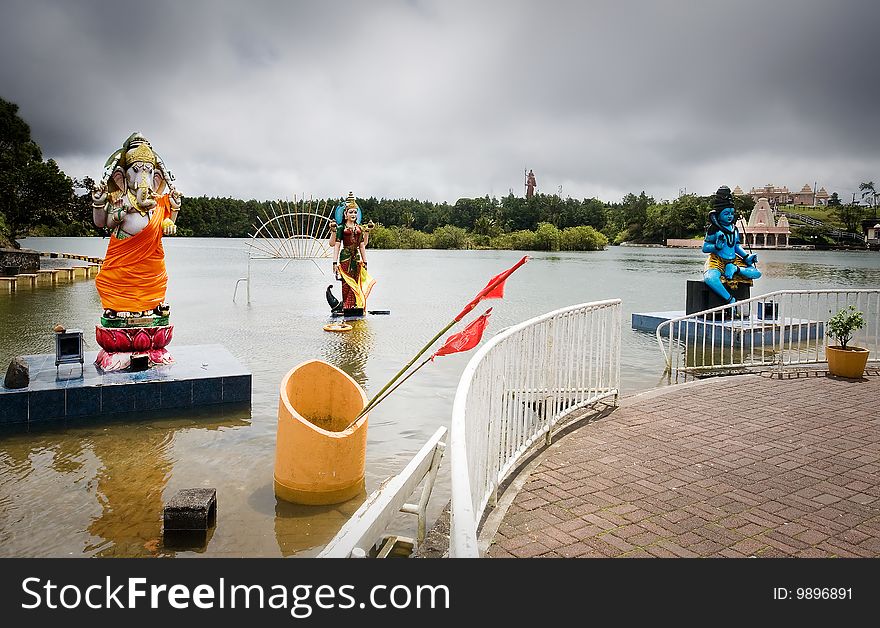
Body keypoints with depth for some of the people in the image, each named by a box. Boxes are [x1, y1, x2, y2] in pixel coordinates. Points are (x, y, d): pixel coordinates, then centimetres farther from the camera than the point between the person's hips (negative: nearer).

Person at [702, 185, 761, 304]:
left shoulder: (734, 229, 12)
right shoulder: (713, 229, -7)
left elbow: (737, 246, 20)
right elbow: (705, 248, -7)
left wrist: (747, 257, 4)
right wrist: (716, 246, -26)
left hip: (734, 261, 6)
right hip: (717, 260, -6)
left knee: (756, 274, -6)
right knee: (710, 279, -39)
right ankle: (730, 299, -30)